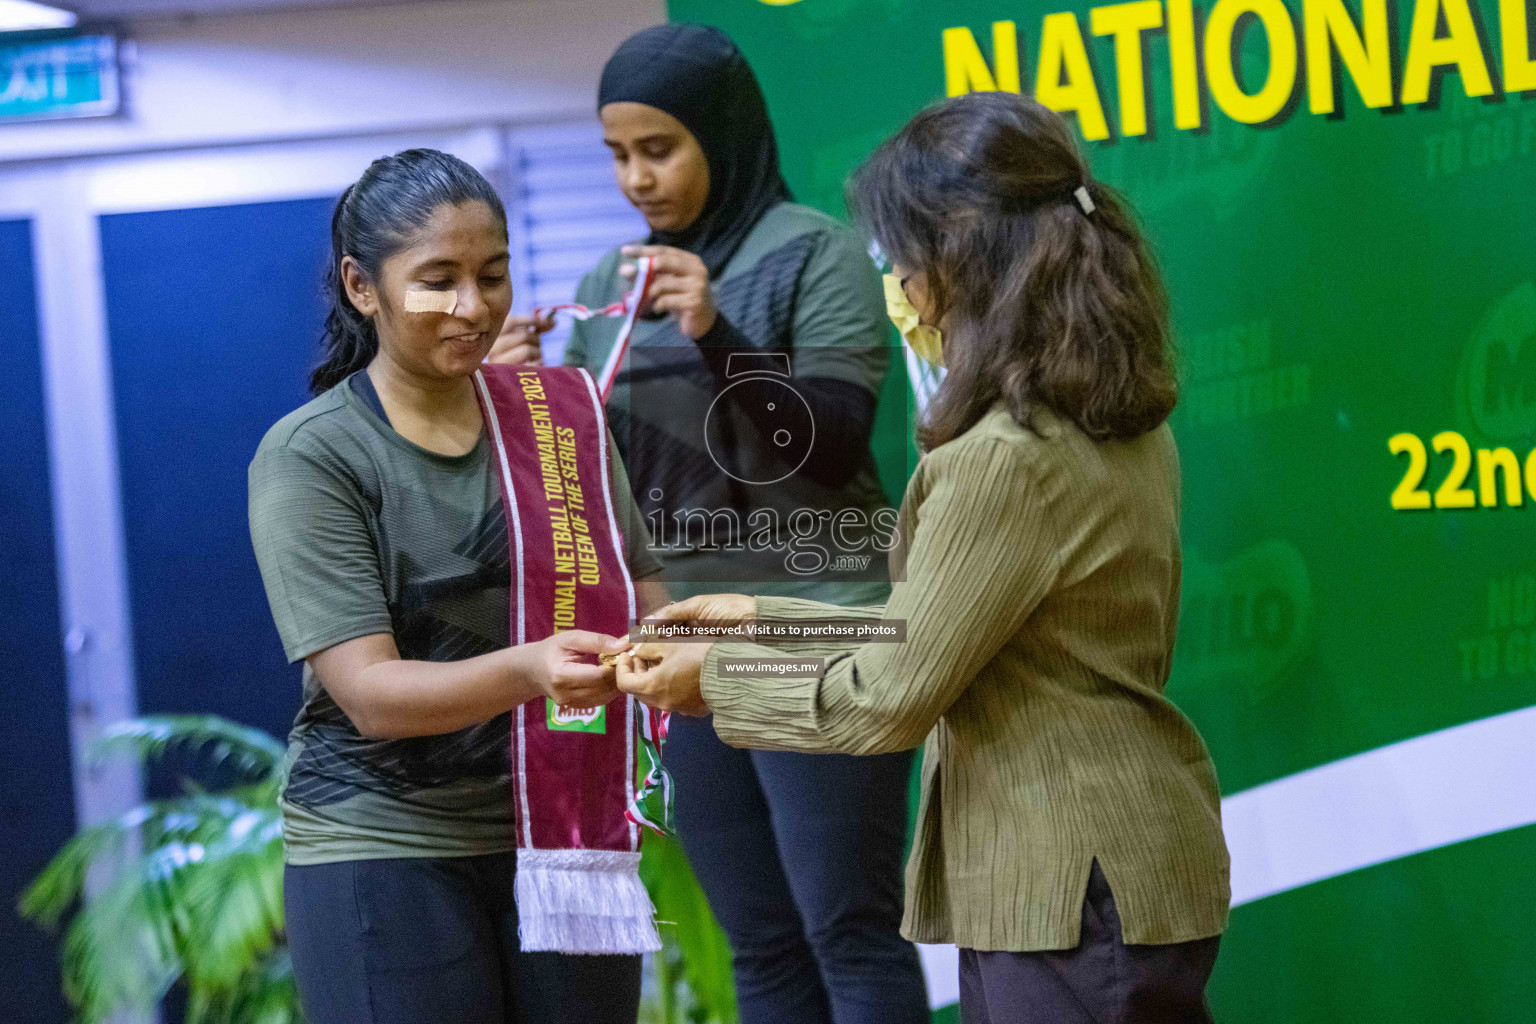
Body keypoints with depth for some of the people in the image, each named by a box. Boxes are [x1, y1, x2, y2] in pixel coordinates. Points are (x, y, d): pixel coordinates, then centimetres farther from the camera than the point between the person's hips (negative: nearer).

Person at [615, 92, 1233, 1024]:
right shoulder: (1121, 423, 8)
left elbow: (892, 700, -14)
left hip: (1075, 901, -9)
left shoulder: (1006, 458, -21)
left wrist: (715, 682, 0)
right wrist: (765, 618, 17)